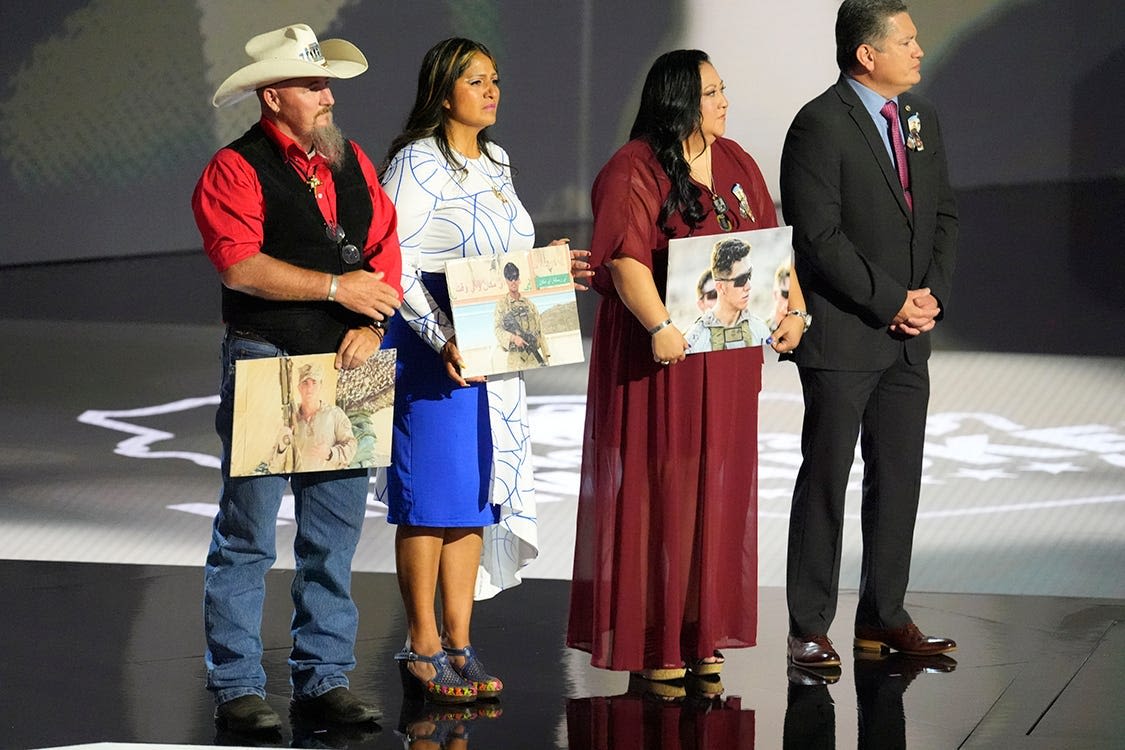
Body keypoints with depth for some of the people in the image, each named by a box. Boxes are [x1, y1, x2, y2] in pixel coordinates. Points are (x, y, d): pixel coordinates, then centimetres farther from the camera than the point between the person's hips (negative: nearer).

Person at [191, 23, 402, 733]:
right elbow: (241, 266, -17)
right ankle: (238, 687, 3)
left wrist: (370, 325, -6)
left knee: (336, 534, 8)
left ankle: (325, 679, 15)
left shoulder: (353, 164, 13)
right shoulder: (235, 169, -6)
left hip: (345, 367, 6)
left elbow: (386, 252, 10)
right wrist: (338, 287, -15)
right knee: (247, 534, -2)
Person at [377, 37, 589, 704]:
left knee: (476, 497, 8)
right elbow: (395, 264, -16)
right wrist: (441, 339, -23)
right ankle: (423, 649, 4)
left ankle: (459, 644, 13)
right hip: (433, 348, -8)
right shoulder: (417, 164, -10)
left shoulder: (497, 162, 15)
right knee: (431, 496, -4)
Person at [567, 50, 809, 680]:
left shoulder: (734, 163, 11)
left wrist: (795, 309, 0)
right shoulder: (633, 172, -10)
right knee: (659, 486, -2)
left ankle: (704, 629, 16)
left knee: (719, 486, 8)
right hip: (660, 353, -7)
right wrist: (660, 326, -32)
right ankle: (653, 641, 4)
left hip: (727, 355, 7)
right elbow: (625, 260, -20)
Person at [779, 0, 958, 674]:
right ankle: (809, 629, 6)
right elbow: (819, 237, -16)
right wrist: (891, 302, -14)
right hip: (841, 336, -7)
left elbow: (944, 214, 14)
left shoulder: (922, 117, 11)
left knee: (899, 480, 10)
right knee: (825, 480, 0)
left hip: (908, 338, 7)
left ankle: (884, 617, 20)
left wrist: (932, 296, -1)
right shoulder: (820, 125, -12)